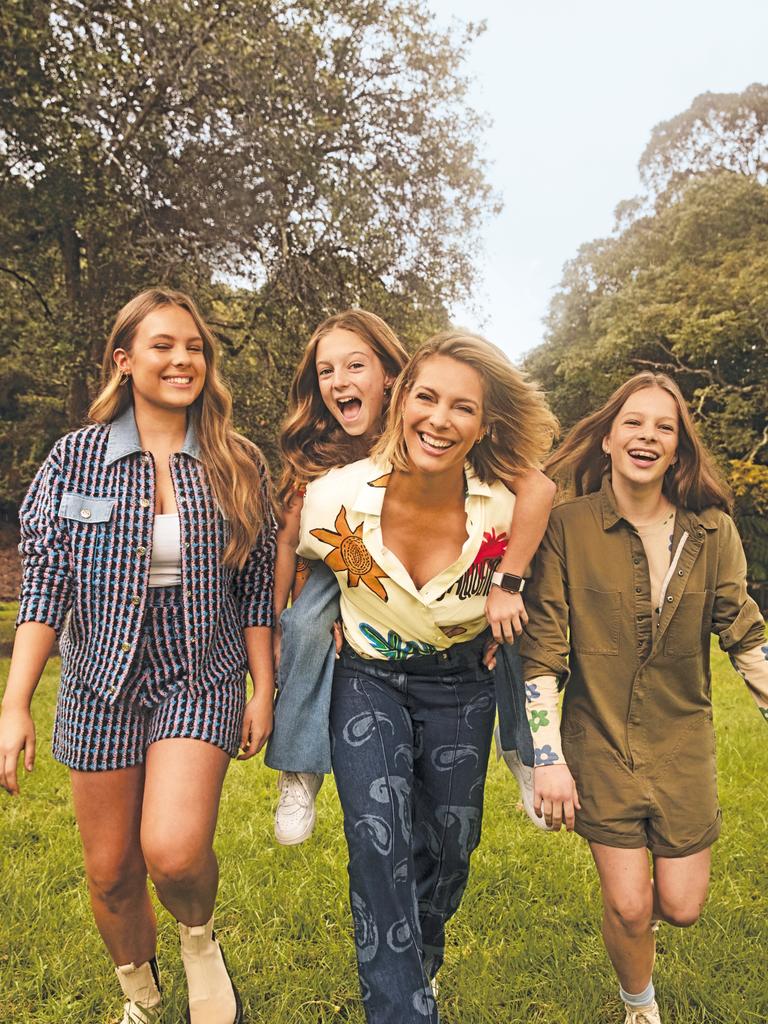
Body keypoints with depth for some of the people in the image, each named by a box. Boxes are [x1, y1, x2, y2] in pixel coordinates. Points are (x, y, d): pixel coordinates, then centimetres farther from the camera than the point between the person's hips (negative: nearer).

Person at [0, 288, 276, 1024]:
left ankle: (199, 935, 18)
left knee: (174, 850, -20)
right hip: (102, 686, 2)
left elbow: (257, 590, 2)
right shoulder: (75, 458, -3)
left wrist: (264, 691, 1)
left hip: (201, 680, -1)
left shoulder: (238, 465, -2)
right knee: (110, 872, 12)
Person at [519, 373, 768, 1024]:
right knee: (627, 908, 7)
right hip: (601, 746, -2)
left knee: (681, 907, 11)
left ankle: (646, 906, 49)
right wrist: (548, 756, -13)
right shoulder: (568, 526, -12)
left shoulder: (712, 530, -4)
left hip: (683, 747, 3)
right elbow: (542, 650, -11)